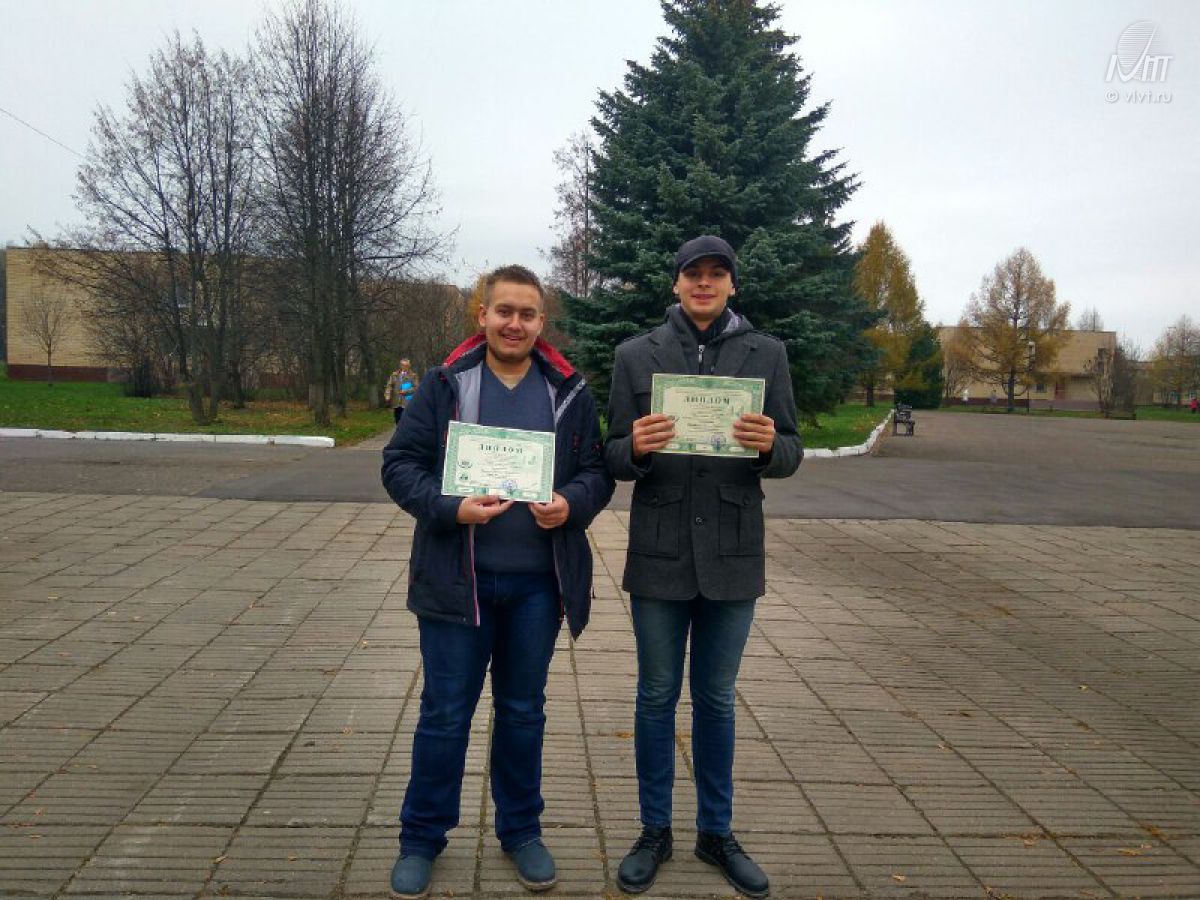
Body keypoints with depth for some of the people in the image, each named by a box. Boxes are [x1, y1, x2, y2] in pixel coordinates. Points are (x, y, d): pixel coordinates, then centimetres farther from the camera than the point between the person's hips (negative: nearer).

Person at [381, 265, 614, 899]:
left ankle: (521, 831, 34)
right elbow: (400, 463, -3)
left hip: (538, 583, 2)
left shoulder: (569, 391, 3)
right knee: (445, 714, 9)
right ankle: (421, 838, 28)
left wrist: (571, 504, -16)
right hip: (457, 579, -1)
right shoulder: (443, 384, -2)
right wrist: (450, 509, -20)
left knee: (523, 711, 16)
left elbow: (596, 470, 5)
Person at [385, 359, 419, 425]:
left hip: (407, 403, -3)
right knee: (398, 422, 10)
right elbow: (389, 386, 5)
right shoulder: (394, 375, 10)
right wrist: (387, 396, -9)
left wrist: (406, 391, -14)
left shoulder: (413, 376, 3)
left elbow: (416, 387, -2)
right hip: (396, 404, 3)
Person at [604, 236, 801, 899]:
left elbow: (791, 453, 2)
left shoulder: (766, 353, 3)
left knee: (716, 699, 14)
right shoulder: (636, 354, 2)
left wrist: (769, 445, -20)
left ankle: (717, 831, 31)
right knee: (657, 696, 11)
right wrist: (637, 448, -21)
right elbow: (614, 457, 1)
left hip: (732, 556, 1)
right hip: (659, 552, 0)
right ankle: (655, 833, 28)